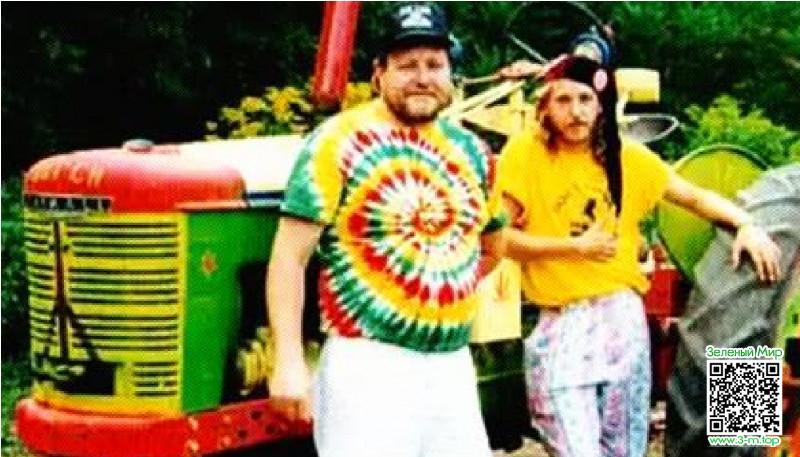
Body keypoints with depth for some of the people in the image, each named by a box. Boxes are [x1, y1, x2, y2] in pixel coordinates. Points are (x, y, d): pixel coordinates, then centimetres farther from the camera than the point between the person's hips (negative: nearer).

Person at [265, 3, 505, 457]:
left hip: (453, 366, 6)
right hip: (369, 365, -6)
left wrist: (447, 290, 12)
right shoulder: (340, 141, -6)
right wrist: (289, 362, -16)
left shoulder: (471, 151, 11)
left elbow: (493, 243, 27)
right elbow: (290, 255, -10)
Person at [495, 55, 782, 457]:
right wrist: (573, 246, -10)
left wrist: (746, 225, -2)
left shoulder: (627, 157, 6)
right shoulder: (525, 153, -4)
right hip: (561, 325, -4)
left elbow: (695, 197, 14)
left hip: (623, 318, 4)